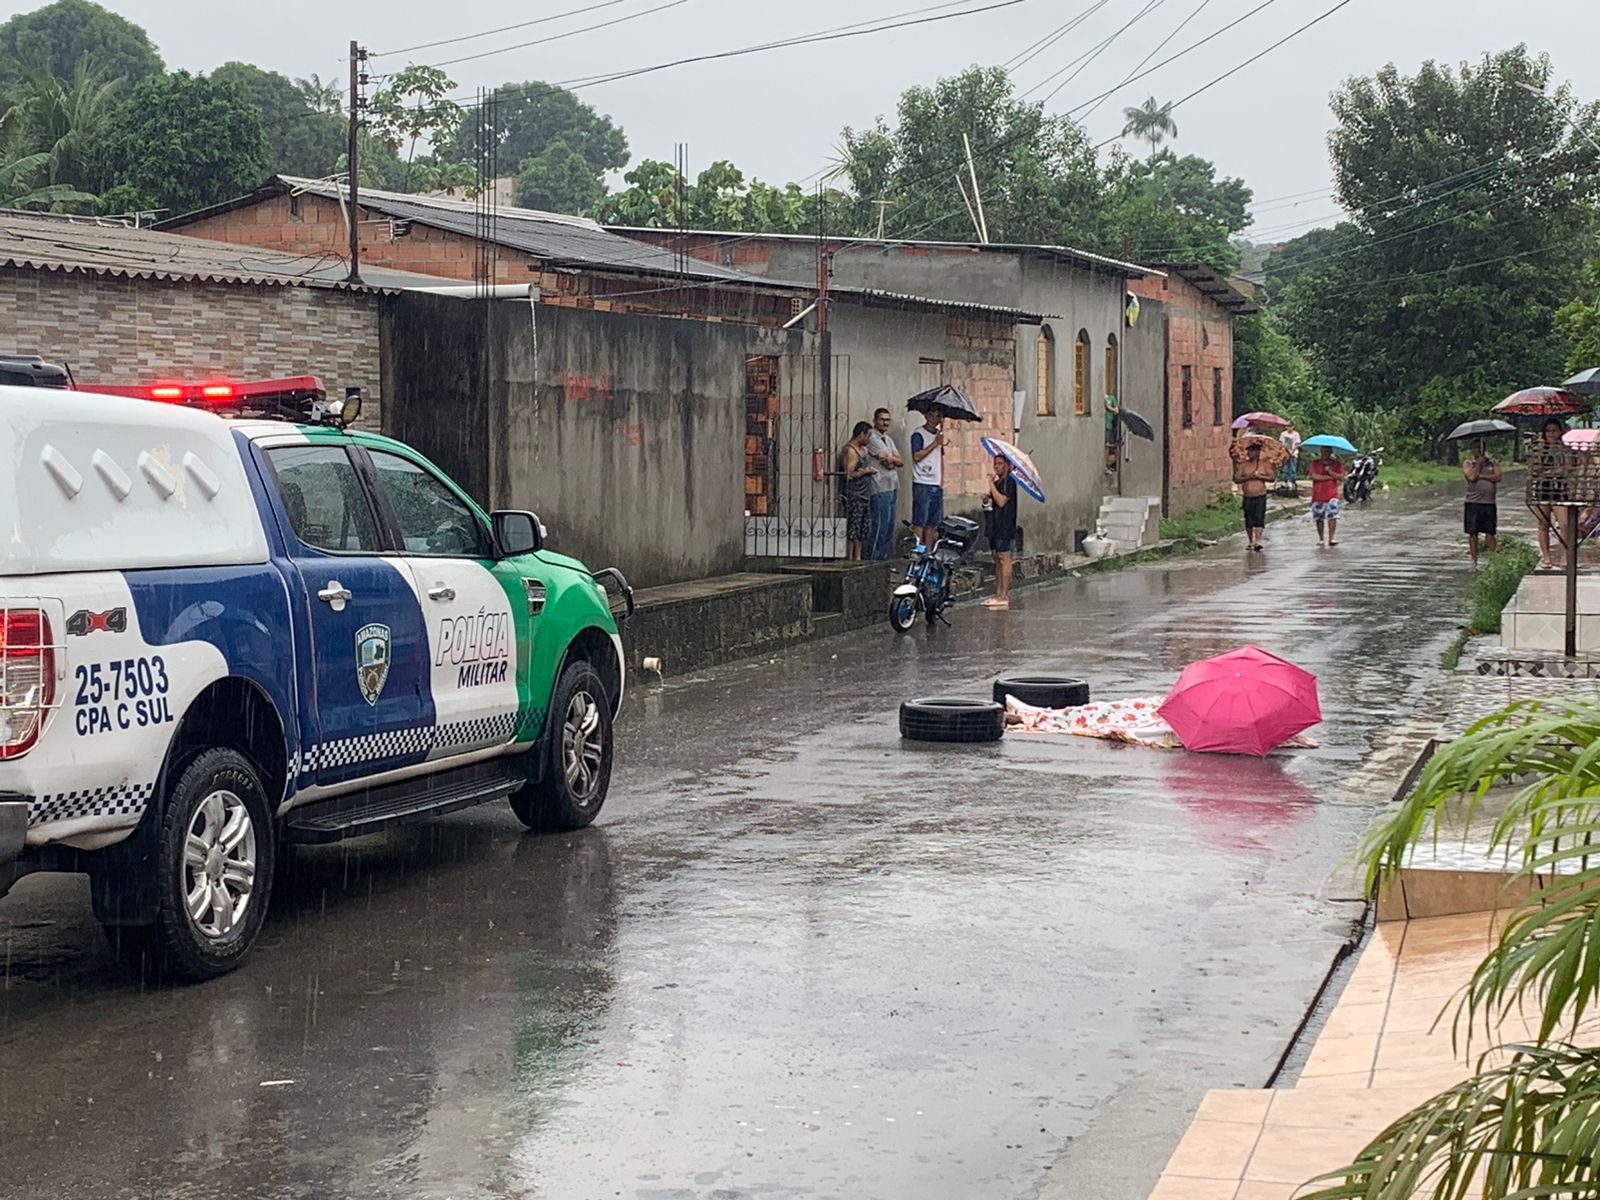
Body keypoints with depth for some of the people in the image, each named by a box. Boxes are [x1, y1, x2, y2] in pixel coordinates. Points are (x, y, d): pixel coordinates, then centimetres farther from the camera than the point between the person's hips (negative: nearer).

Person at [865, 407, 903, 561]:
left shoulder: (889, 440, 20)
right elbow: (887, 459, -15)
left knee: (890, 525, 9)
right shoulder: (872, 438, -8)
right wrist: (895, 459, 4)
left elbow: (901, 462, 11)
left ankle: (883, 556, 14)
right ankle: (873, 558, -6)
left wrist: (891, 460, -6)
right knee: (881, 525, -10)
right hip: (880, 487, -9)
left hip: (893, 486, 9)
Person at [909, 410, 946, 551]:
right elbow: (917, 456, -16)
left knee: (932, 523, 6)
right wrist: (935, 443, -15)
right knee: (919, 522, -8)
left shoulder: (938, 435, 17)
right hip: (922, 485, -7)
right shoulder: (919, 435, -5)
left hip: (937, 485, 7)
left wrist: (942, 480, 14)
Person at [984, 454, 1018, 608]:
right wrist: (987, 498, 1)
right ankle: (998, 594, 13)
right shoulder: (997, 483, 18)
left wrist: (991, 485, -16)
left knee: (1004, 559, -9)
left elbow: (1001, 501, -21)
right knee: (997, 559, 10)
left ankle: (1004, 596, -10)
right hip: (996, 525, 10)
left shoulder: (1009, 482, -11)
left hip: (1005, 526, -10)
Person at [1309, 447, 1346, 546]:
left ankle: (1331, 538, -14)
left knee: (1332, 516, -14)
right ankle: (1321, 539, 14)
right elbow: (1314, 476, -9)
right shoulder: (1315, 463, 6)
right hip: (1318, 495, 1)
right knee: (1319, 518, 5)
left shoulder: (1337, 463, 7)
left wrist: (1330, 471, -13)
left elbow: (1341, 476, -4)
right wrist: (1329, 477, -8)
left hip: (1332, 495, -1)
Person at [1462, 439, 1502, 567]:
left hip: (1489, 503, 1)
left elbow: (1498, 477, -4)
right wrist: (1479, 463, -6)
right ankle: (1474, 559, 8)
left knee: (1490, 532, -1)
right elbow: (1472, 477, -12)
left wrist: (1481, 476, -9)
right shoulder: (1467, 464, 6)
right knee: (1473, 532, 0)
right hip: (1473, 502, -1)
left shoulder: (1493, 463, 11)